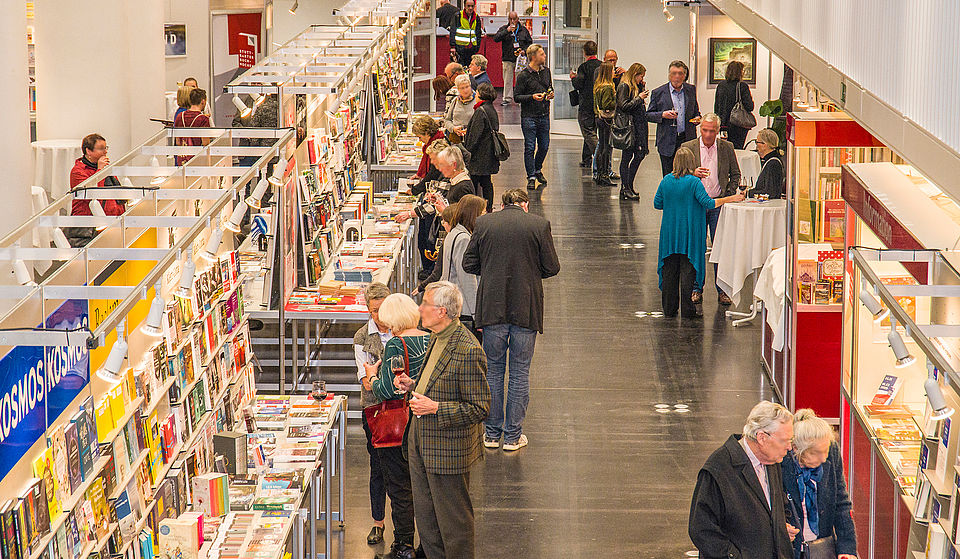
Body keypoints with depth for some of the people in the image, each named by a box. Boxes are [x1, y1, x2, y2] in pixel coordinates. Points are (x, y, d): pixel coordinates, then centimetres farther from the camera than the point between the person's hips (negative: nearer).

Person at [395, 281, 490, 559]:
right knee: (425, 519, 18)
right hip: (421, 443, 9)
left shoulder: (468, 351, -23)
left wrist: (435, 408, -25)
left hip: (448, 450, -9)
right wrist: (413, 385, 5)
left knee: (453, 521, 4)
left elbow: (480, 408, -21)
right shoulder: (437, 338, 8)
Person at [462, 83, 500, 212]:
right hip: (489, 155, 10)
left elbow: (475, 135, -19)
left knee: (473, 182, -4)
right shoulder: (492, 110, 12)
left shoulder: (481, 111, -17)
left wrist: (468, 152, -12)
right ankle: (488, 208, 17)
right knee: (486, 182, 14)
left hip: (480, 156, -10)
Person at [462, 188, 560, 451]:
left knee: (493, 369, 13)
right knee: (520, 372, 8)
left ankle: (492, 433, 19)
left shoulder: (483, 223, 0)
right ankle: (513, 436, 12)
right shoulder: (539, 225, -4)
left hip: (492, 308, 1)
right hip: (526, 308, -1)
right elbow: (552, 268, -3)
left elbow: (469, 264, 2)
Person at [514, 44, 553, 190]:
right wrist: (532, 97, -22)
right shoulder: (523, 75, -10)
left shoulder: (546, 71, 9)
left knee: (544, 145, 10)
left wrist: (551, 94, 2)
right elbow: (516, 96, -9)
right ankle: (531, 177, 6)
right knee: (530, 147, -2)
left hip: (544, 115, 5)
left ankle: (538, 170, 33)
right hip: (529, 116, -5)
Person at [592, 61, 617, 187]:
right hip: (607, 119, -9)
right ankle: (605, 176, -4)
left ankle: (598, 175, 18)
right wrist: (617, 102, -10)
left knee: (601, 147, 13)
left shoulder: (597, 86, 11)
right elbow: (607, 105, -21)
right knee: (607, 147, -4)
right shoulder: (608, 88, -16)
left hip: (599, 118, 9)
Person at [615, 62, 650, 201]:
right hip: (628, 126, -9)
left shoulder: (634, 86, 16)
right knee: (627, 156, -4)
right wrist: (639, 98, -12)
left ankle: (628, 186, 17)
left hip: (638, 126, 9)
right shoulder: (624, 87, -10)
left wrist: (642, 90, 10)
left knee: (640, 154, 8)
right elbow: (624, 106, -18)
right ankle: (625, 189, 0)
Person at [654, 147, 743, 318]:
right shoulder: (693, 182, -13)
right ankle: (687, 309, 0)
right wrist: (730, 199, -10)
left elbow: (657, 204, 7)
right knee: (688, 270, 0)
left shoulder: (666, 181, 1)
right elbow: (708, 203, -18)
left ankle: (669, 308, 14)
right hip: (690, 233, -4)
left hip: (670, 232, 4)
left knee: (669, 271, 10)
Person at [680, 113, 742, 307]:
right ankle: (696, 289, 13)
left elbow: (736, 174, 12)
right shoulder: (688, 148, 2)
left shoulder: (727, 148, 4)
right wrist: (693, 174, -18)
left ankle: (722, 290, 6)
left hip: (719, 205, 0)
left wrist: (729, 195, 0)